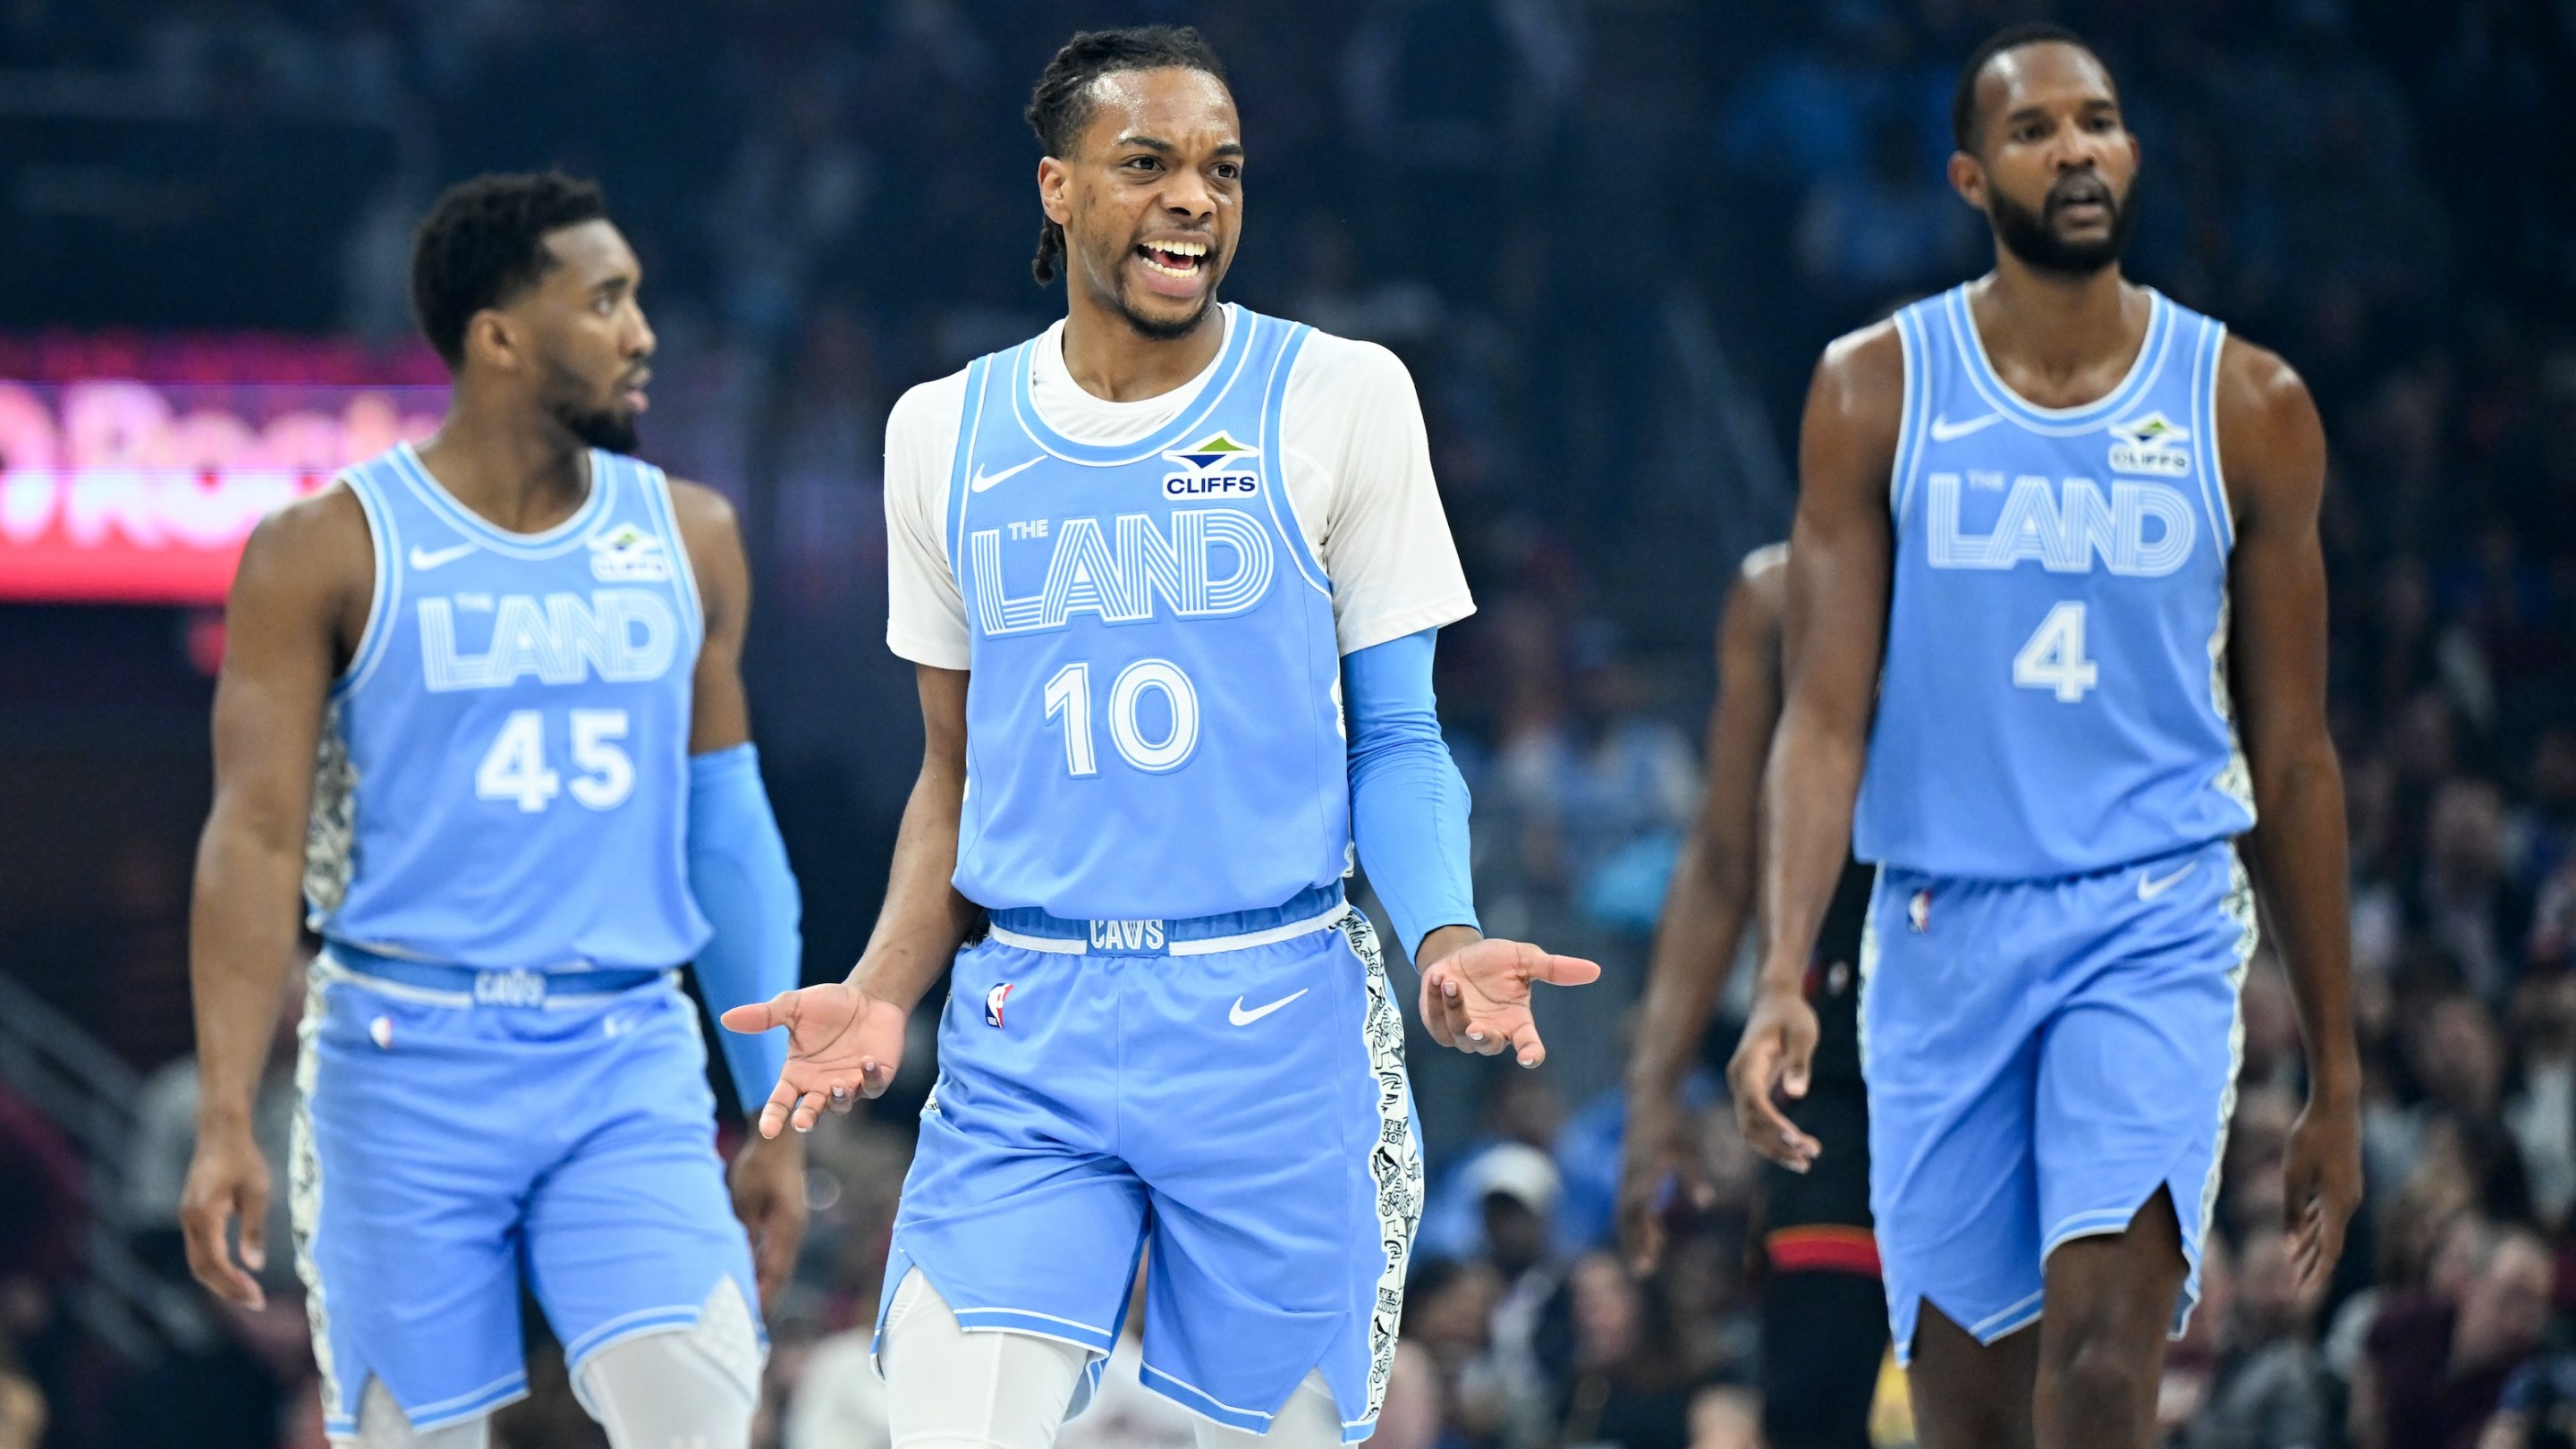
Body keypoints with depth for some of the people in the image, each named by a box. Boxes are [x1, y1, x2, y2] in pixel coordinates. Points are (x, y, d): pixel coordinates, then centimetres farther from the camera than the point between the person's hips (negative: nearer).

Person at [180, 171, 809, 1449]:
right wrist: (224, 1123, -15)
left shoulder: (684, 540, 9)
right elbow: (257, 835, -6)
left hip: (631, 1064, 3)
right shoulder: (332, 550, -3)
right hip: (407, 1065, -2)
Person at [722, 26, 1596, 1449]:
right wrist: (882, 993, 1)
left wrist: (1444, 939, -15)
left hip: (1271, 1026, -1)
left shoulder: (1338, 397, 1)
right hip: (1022, 1035, 1)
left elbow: (1393, 738, 3)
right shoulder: (945, 433, 8)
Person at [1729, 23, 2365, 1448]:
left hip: (2158, 923, -1)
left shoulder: (2248, 408, 2)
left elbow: (2291, 756, 7)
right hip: (1942, 937, 1)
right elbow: (1825, 712, -3)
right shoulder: (1876, 391, 1)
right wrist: (1783, 980, -19)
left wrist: (2335, 1078, 9)